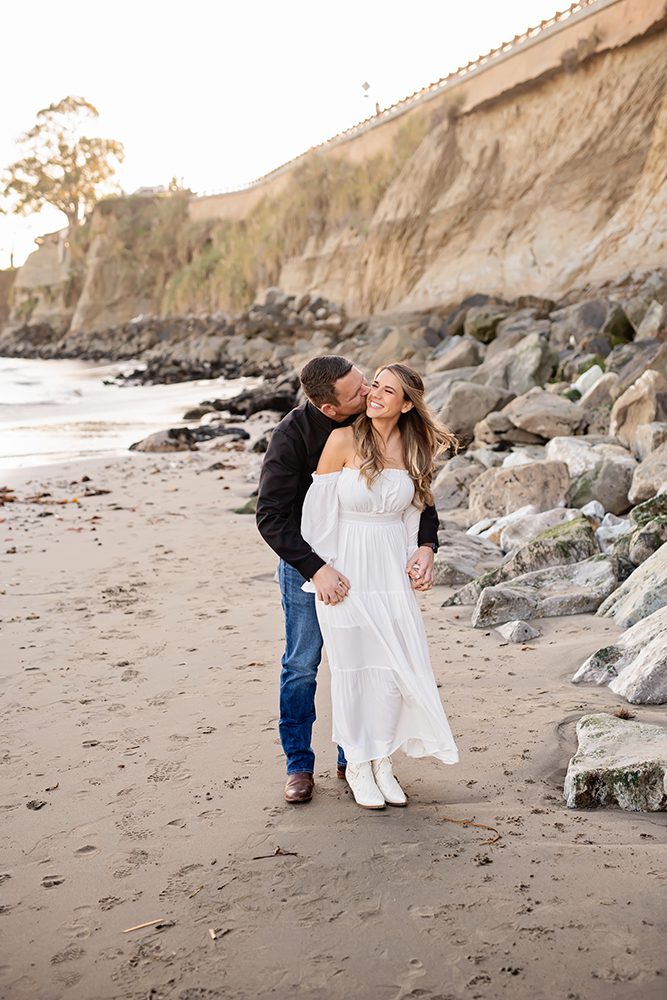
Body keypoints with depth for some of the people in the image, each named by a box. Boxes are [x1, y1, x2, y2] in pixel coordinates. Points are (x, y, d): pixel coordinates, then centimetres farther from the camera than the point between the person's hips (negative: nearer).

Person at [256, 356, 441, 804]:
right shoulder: (293, 434, -23)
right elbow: (271, 516, -24)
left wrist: (426, 546, -24)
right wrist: (316, 568, -35)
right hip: (305, 558, -3)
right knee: (302, 664, 2)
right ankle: (299, 765, 17)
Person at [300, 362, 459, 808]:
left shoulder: (414, 447, 1)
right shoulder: (344, 440, -11)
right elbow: (319, 508, -7)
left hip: (391, 571, 4)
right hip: (346, 569, -4)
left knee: (396, 667, 3)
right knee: (353, 667, 5)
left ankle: (382, 763, 20)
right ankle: (357, 766, 20)